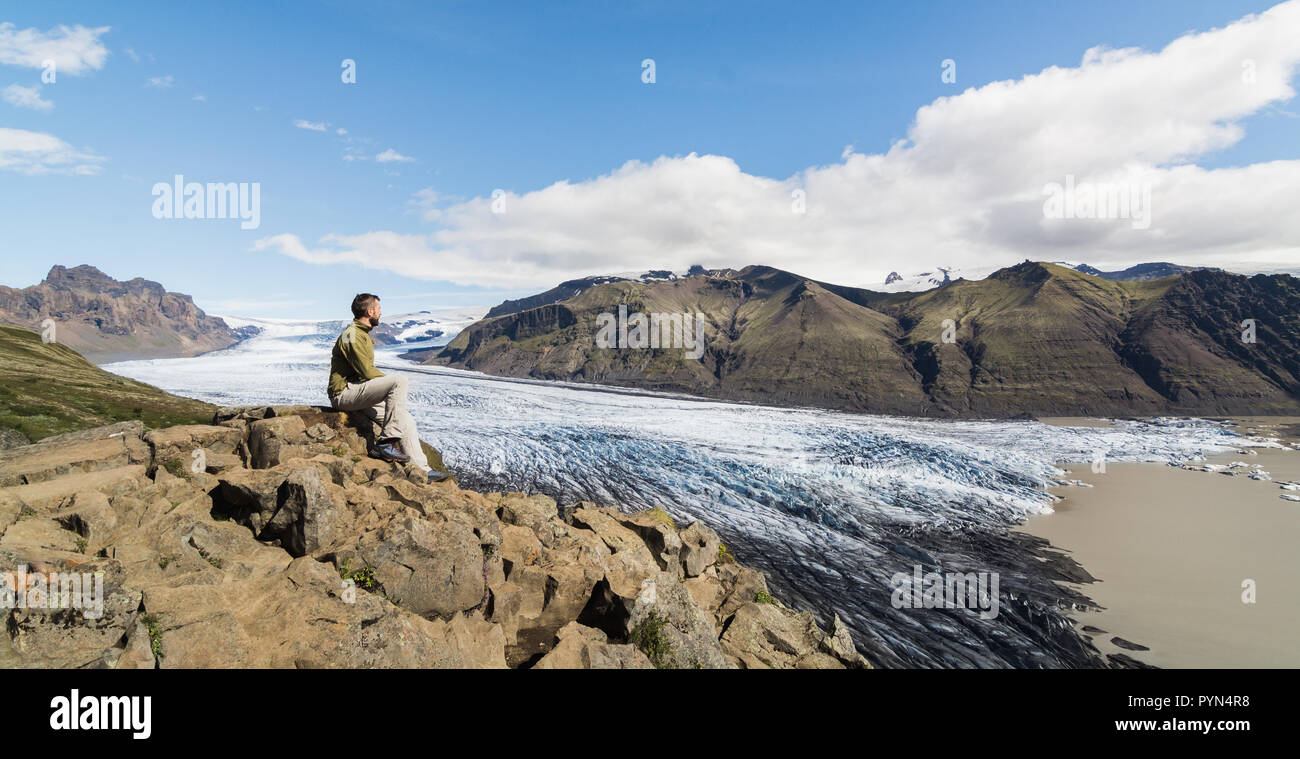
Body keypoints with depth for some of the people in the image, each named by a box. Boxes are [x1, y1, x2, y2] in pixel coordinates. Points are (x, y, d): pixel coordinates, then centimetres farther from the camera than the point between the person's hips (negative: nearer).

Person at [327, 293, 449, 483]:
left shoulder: (363, 334, 20)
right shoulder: (352, 336, -14)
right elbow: (367, 372, -19)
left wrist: (390, 387, 7)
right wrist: (392, 383, -5)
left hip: (360, 393, 10)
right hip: (344, 394, -10)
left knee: (406, 419, 0)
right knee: (399, 380, -27)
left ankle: (421, 470, 1)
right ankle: (387, 441, -27)